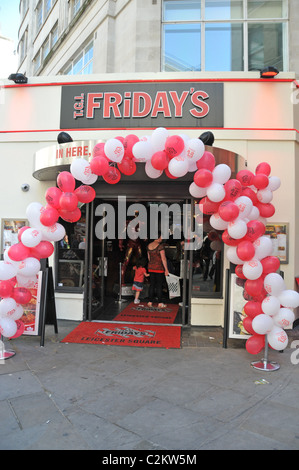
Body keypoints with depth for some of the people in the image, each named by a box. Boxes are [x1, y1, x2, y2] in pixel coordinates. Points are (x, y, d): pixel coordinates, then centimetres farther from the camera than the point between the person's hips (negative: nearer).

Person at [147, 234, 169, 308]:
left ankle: (150, 302, 15)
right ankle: (160, 303, 8)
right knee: (159, 286, 2)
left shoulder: (149, 245, 5)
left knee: (152, 285, 12)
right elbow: (163, 258, -17)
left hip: (151, 268, 6)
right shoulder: (160, 246, -16)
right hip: (159, 268, -6)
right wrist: (166, 269, -12)